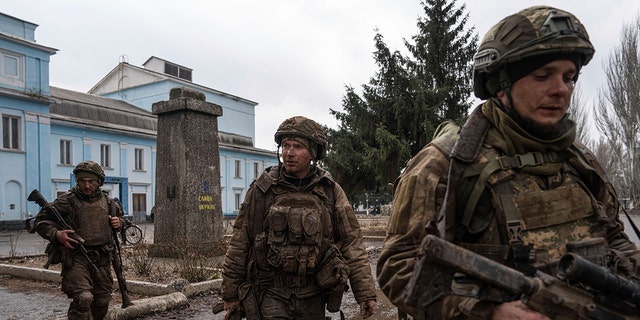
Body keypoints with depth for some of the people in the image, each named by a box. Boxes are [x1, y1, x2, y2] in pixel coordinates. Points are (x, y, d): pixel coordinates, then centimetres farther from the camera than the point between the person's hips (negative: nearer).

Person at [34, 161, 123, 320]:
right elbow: (41, 220, -2)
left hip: (102, 259, 5)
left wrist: (118, 222, 4)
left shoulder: (107, 201, 8)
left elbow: (119, 215, 27)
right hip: (76, 258, -5)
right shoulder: (66, 201, -6)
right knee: (83, 299, -23)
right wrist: (56, 234, -19)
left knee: (102, 301, 15)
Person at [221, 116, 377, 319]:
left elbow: (352, 243, -1)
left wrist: (365, 292, -5)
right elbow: (240, 242, 0)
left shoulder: (331, 192, -2)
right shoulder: (262, 189, -5)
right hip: (270, 293, -1)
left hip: (312, 298, 2)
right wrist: (230, 293, 4)